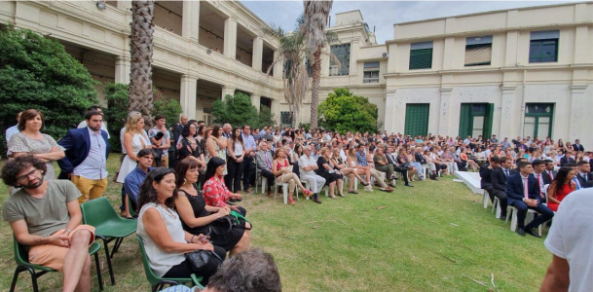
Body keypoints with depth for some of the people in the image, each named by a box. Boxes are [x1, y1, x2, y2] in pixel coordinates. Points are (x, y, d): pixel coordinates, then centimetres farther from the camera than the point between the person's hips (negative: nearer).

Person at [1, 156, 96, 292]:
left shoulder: (64, 186, 2)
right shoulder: (12, 204, -1)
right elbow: (22, 237, 1)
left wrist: (66, 234, -17)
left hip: (70, 233, 2)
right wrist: (50, 239, -18)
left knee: (83, 233, -40)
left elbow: (76, 215, 2)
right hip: (42, 244, -1)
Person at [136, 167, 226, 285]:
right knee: (212, 267, -15)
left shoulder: (165, 205, 5)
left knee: (220, 253, 4)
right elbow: (168, 246, -25)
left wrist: (194, 238, -4)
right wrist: (199, 246, -18)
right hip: (168, 265, -9)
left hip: (180, 252, 9)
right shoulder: (151, 211, -24)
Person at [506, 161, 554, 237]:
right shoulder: (512, 178, -6)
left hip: (531, 200, 6)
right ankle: (520, 227, -10)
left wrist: (536, 200, -14)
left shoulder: (534, 180, 11)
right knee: (523, 207, -39)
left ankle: (529, 227, 5)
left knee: (549, 213, -12)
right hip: (517, 200, -6)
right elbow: (509, 193, -11)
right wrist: (523, 199, -23)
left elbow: (537, 194, 11)